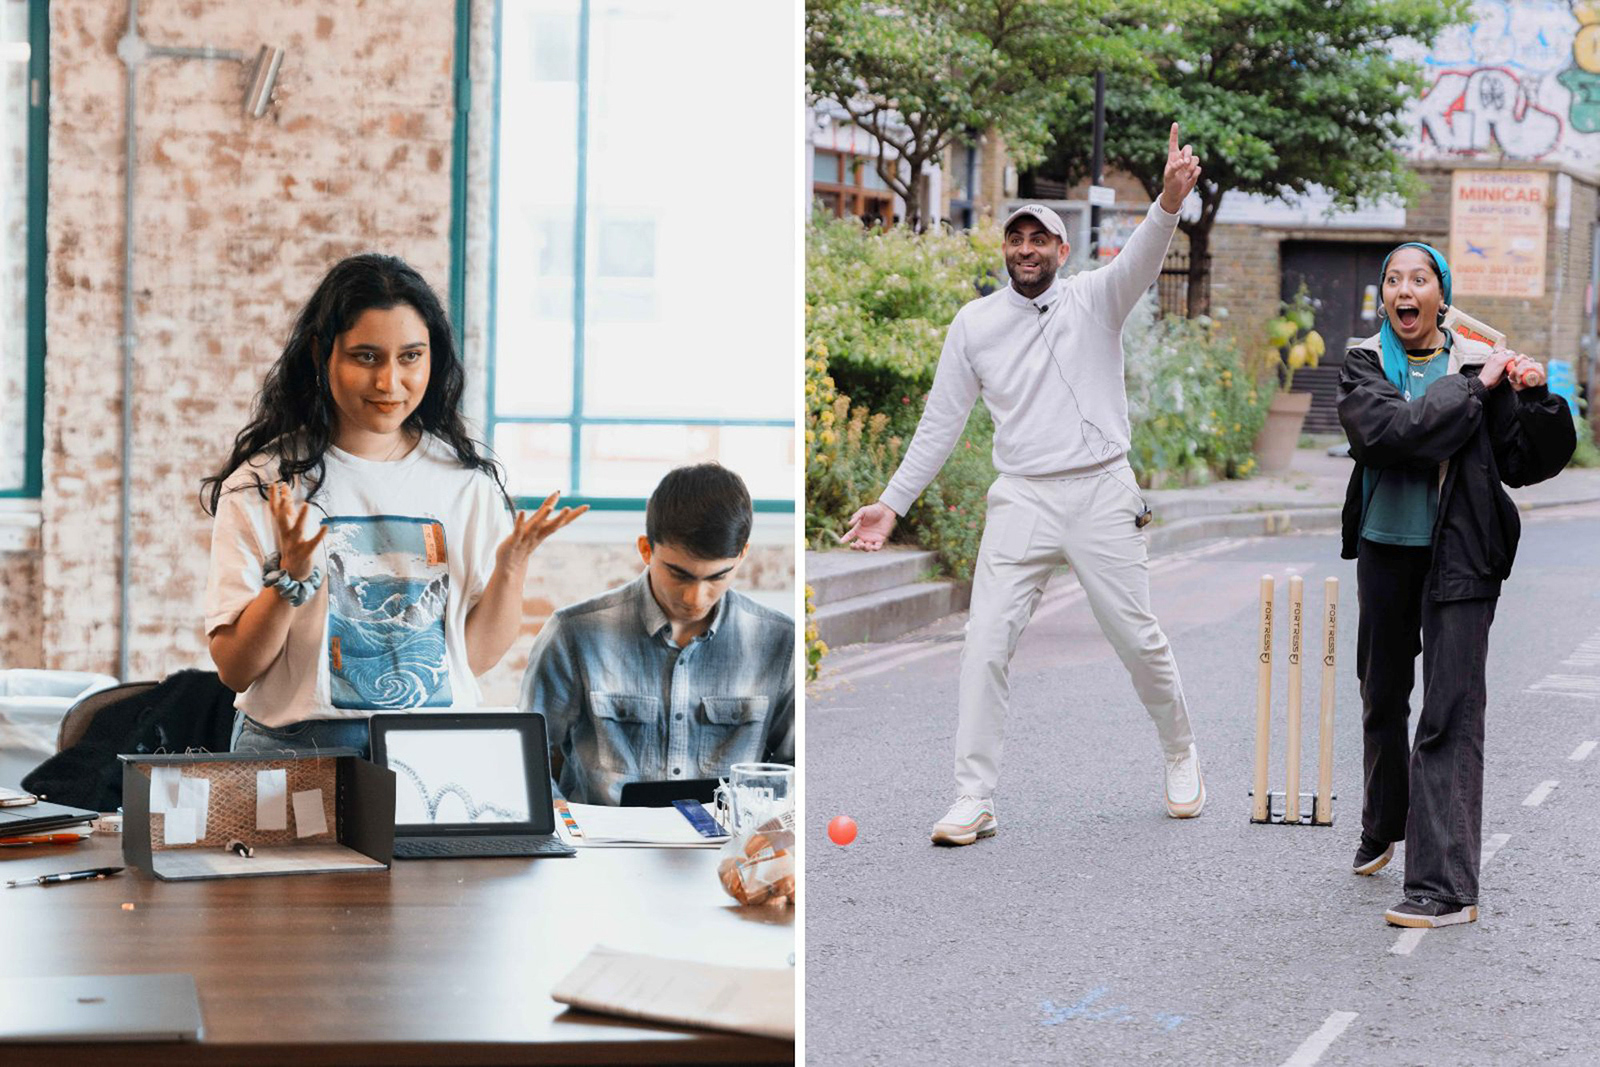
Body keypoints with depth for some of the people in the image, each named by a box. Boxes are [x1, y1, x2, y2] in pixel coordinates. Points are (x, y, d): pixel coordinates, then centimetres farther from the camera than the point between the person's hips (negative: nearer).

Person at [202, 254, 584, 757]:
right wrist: (291, 578, -15)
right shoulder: (264, 483, 1)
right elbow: (235, 670, -1)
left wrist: (513, 563, -3)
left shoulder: (468, 482, 9)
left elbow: (476, 657, 10)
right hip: (299, 750, -2)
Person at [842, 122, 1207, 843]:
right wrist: (893, 502, 3)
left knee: (1138, 639, 5)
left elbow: (1141, 257, -19)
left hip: (1103, 495, -1)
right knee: (984, 646, -8)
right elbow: (941, 422, 10)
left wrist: (1169, 202, -40)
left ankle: (1181, 755, 30)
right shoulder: (974, 323, 7)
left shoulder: (1095, 298, 2)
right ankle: (974, 799, -3)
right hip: (1021, 500, 1)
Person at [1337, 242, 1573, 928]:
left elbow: (1530, 461, -2)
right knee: (1382, 698, 19)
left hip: (1459, 558, -3)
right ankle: (1384, 828, 43)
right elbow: (1387, 431, -20)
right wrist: (1474, 389, -17)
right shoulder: (1364, 366, 1)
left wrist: (1534, 398, -18)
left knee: (1450, 714, -10)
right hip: (1385, 553, 3)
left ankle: (1446, 885, -12)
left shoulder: (1479, 364, -2)